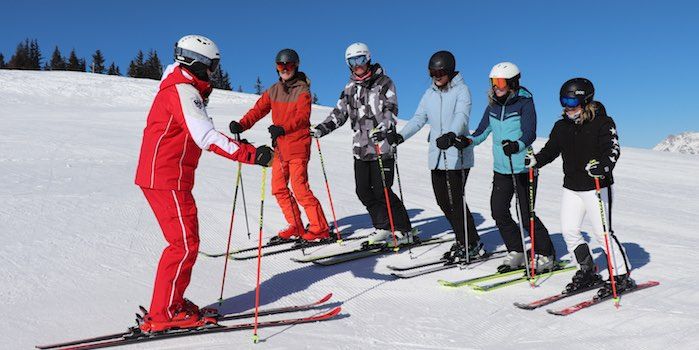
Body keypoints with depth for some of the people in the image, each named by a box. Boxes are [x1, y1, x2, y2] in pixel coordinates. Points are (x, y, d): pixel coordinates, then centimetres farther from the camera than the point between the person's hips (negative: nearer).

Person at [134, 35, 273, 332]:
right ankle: (162, 315, -1)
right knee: (185, 243, -8)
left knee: (185, 240, 14)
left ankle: (171, 304, 21)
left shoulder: (182, 87, 17)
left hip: (162, 175, 10)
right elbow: (206, 137, -30)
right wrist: (250, 154, -37)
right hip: (167, 179, -10)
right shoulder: (183, 90, -15)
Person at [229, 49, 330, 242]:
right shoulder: (274, 90, 12)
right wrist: (242, 125, -13)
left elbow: (302, 117, -21)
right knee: (279, 188, 8)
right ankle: (296, 226, 20)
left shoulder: (302, 90, -6)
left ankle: (320, 228, 1)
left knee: (300, 188, -10)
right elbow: (259, 109, 4)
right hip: (280, 147, 7)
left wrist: (283, 128, -38)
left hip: (298, 146, -7)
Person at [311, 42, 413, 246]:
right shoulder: (350, 88, 15)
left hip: (382, 147, -6)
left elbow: (391, 110, -12)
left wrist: (383, 128, -31)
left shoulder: (384, 83, -1)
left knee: (382, 191, -8)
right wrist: (321, 129, 2)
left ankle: (404, 231, 6)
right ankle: (382, 227, 20)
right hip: (360, 148, 6)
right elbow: (339, 114, 16)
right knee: (363, 191, 4)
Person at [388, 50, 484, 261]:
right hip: (437, 156, 7)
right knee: (443, 201, 9)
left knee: (456, 201, -7)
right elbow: (419, 119, 9)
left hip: (458, 155, -6)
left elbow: (462, 115, -22)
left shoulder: (461, 90, -5)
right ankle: (463, 241, 24)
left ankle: (473, 245, 8)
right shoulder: (430, 94, 14)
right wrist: (400, 136, -7)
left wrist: (451, 134, -42)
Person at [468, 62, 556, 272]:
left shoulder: (525, 102, -10)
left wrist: (517, 146, -40)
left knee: (527, 215, -3)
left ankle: (546, 256, 16)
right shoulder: (493, 105, 8)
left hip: (523, 168, -6)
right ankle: (517, 253, 21)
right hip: (501, 168, 6)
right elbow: (482, 131, 13)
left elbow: (530, 133, -20)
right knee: (499, 212, 4)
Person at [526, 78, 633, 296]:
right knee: (569, 231, 4)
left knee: (602, 233, -5)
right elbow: (551, 149, 11)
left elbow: (613, 150, -17)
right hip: (571, 187, 6)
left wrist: (603, 166, -37)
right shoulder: (562, 126, 8)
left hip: (597, 186, -6)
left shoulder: (603, 123, -8)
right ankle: (588, 272, 21)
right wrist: (535, 160, -8)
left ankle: (622, 276, 11)